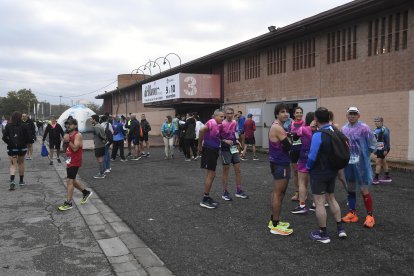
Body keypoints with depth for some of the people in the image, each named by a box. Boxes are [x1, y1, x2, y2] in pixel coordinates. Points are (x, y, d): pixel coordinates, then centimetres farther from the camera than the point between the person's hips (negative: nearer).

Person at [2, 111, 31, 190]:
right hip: (22, 148, 0)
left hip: (11, 148, 0)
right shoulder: (24, 126, -8)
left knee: (13, 165, 3)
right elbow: (28, 138, -9)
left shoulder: (8, 126, -6)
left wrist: (9, 143, 10)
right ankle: (21, 181, 27)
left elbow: (4, 137, -7)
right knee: (21, 163, 17)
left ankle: (12, 181, -18)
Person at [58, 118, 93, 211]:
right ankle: (86, 192, 34)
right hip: (69, 161, 9)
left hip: (75, 162, -9)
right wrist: (65, 141, 2)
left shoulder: (78, 135, -15)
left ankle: (68, 203, -3)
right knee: (72, 180, 17)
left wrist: (68, 141, -23)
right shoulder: (68, 134, 12)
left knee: (69, 181, -9)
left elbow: (75, 148, -23)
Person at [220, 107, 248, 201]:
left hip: (234, 148, 6)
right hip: (225, 149, -6)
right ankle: (225, 193, 12)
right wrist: (225, 141, -21)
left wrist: (236, 140, 8)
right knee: (226, 170, 2)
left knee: (238, 169, 9)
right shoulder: (222, 124, -13)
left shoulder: (235, 123, 6)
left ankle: (238, 191, 20)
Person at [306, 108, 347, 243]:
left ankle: (323, 234, 12)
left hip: (319, 173, -8)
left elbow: (312, 156, -21)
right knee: (331, 199, 22)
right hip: (332, 172, 8)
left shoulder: (318, 135, -22)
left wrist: (308, 167, -3)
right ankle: (340, 228, 26)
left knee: (319, 203, 3)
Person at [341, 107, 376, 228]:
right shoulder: (344, 129, 4)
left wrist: (365, 154, -2)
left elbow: (372, 143, -6)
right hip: (348, 163, 6)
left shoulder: (364, 128, -11)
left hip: (361, 163, -5)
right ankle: (352, 213, 27)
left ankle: (369, 215, 12)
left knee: (364, 190, -1)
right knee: (350, 189, 14)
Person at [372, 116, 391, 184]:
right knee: (383, 162, 17)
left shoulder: (384, 130, -15)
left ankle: (376, 178, -7)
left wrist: (386, 150, -21)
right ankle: (387, 177, 28)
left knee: (378, 162, -10)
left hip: (383, 149, -9)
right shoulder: (376, 130, 12)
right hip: (378, 149, 9)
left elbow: (387, 140, -18)